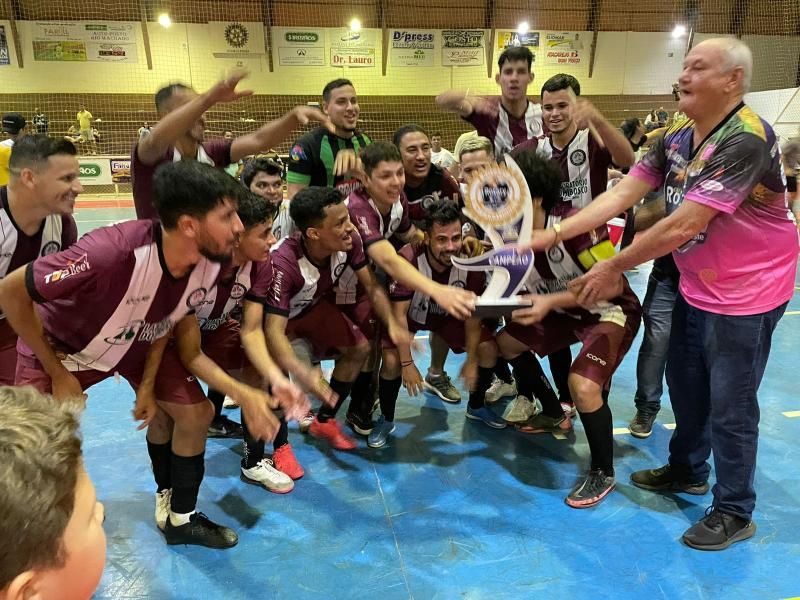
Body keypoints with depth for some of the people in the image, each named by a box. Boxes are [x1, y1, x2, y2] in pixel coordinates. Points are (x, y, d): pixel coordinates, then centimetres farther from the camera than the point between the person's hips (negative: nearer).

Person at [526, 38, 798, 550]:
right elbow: (621, 195, -5)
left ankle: (735, 512, 22)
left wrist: (613, 268, -23)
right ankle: (687, 470, 41)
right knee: (686, 384, 19)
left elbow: (684, 225, -30)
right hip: (696, 287, 8)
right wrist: (552, 234, -14)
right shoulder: (676, 138, 1)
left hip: (746, 292, -8)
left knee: (730, 405, 2)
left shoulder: (745, 139, -26)